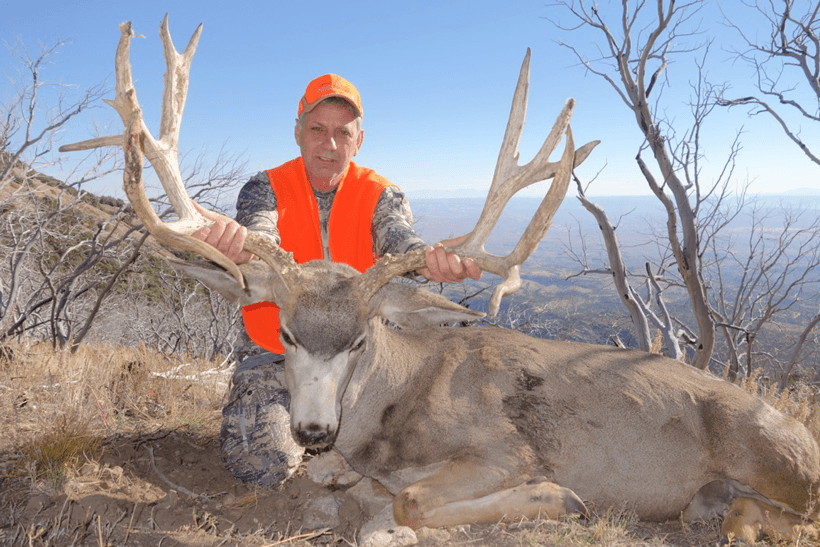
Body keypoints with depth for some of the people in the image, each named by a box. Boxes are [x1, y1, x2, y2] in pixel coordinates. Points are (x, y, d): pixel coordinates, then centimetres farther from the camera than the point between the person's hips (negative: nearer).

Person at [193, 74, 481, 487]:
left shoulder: (380, 195, -3)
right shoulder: (266, 189, -4)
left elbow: (397, 240, -24)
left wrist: (430, 260, -50)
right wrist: (237, 244, -53)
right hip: (279, 354, 0)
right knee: (263, 464, -17)